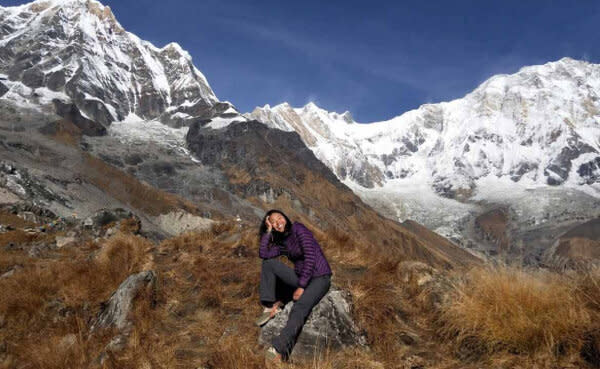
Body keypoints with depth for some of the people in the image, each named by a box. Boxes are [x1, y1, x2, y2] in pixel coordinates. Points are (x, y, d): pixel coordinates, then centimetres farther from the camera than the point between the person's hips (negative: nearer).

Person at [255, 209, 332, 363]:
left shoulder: (298, 229, -10)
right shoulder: (281, 242, 12)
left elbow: (310, 257, -17)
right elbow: (263, 254, -3)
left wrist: (301, 287, -18)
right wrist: (268, 232, -1)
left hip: (319, 277, -7)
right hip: (300, 277, 7)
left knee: (300, 307, -32)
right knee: (269, 264, -7)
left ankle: (279, 349, -45)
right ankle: (270, 307, -9)